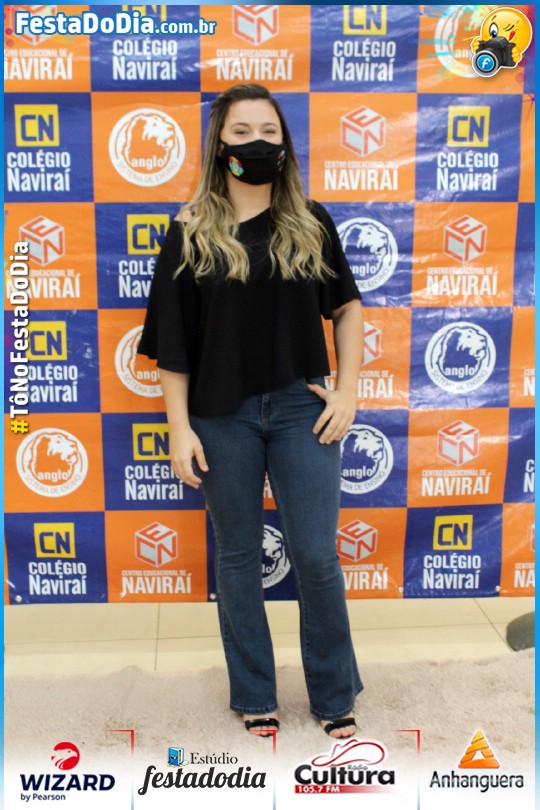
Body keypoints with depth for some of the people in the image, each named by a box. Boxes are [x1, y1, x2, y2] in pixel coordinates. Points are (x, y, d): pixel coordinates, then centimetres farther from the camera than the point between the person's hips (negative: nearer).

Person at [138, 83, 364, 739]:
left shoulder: (311, 224, 3)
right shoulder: (192, 232, -1)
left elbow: (347, 308, 9)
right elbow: (172, 339, -2)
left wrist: (347, 392, 0)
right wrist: (179, 427, -6)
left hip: (301, 408, 1)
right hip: (223, 415, 0)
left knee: (315, 555, 3)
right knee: (237, 556, 10)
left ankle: (334, 698, 26)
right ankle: (254, 698, 30)